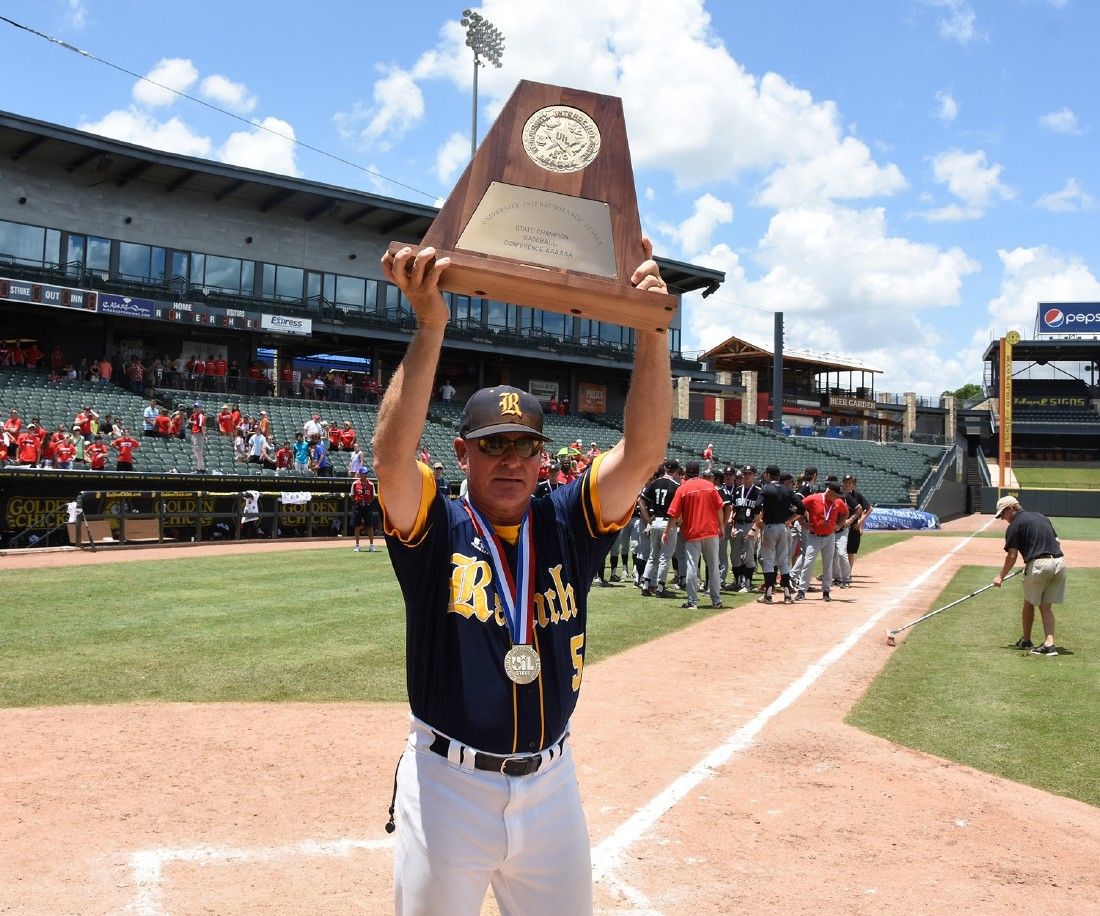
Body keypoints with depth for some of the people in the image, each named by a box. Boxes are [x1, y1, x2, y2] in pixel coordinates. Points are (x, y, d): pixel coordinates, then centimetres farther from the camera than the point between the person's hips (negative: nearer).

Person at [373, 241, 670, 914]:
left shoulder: (568, 527, 1)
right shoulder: (437, 530, -6)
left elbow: (644, 452, -11)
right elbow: (391, 455, -25)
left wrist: (652, 330, -21)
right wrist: (430, 328, -32)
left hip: (551, 786, 3)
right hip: (449, 788, -2)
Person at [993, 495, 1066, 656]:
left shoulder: (1014, 526, -1)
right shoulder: (1041, 516, 20)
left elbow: (1012, 556, -3)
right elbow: (1057, 541, 21)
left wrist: (1001, 576, 6)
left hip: (1039, 564, -6)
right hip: (1060, 562, 6)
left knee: (1029, 604, 14)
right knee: (1046, 606, 11)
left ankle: (1026, 641, 28)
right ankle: (1049, 644, -2)